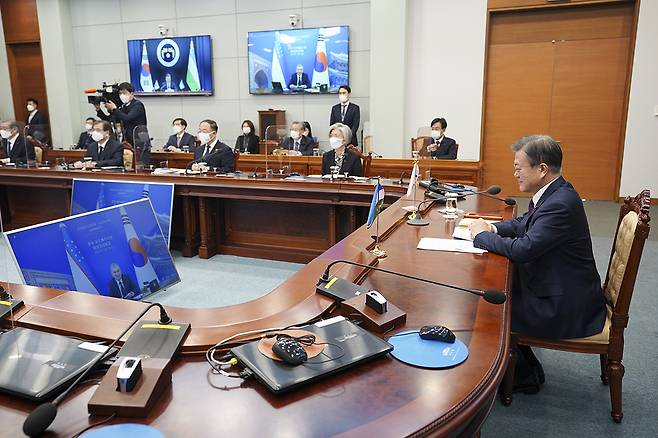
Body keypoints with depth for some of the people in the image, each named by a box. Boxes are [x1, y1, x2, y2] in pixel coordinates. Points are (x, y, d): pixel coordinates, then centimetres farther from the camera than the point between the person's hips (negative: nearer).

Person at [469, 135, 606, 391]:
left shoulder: (561, 203, -27)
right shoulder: (553, 194, 4)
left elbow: (523, 249, -31)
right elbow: (524, 224, 18)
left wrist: (481, 235, -15)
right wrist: (491, 228, -1)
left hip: (565, 308, -9)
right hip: (555, 289, 9)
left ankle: (525, 372, 18)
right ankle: (525, 365, 23)